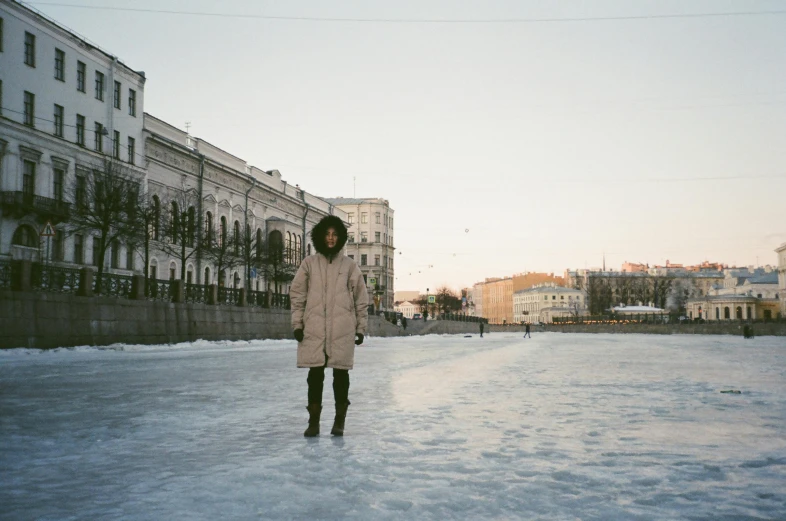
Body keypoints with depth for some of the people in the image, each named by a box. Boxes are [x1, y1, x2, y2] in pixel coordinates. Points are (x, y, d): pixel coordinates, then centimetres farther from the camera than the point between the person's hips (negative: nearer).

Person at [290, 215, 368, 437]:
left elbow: (361, 298, 7)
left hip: (343, 330, 0)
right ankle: (313, 421, 12)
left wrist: (361, 327, 5)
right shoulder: (309, 263, 5)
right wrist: (297, 323, 1)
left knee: (341, 374, 5)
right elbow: (297, 294, 7)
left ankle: (339, 421, 18)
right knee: (315, 374, 3)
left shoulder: (349, 265, 5)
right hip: (314, 329, 0)